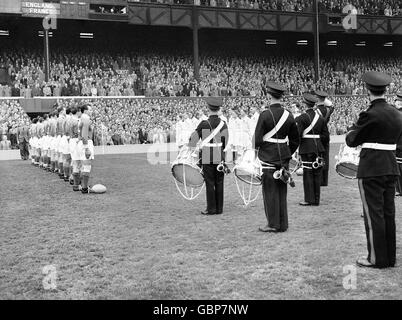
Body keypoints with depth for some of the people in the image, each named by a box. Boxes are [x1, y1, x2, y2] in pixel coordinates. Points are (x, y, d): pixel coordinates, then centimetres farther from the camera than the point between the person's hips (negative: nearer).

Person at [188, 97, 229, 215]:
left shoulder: (204, 124, -10)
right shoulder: (223, 124, 0)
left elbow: (194, 137, -2)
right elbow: (225, 141, 3)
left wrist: (190, 147, 16)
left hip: (208, 158, -3)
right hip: (220, 157, 3)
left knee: (210, 183, 2)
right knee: (219, 183, 9)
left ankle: (211, 209, 4)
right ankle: (219, 208, 14)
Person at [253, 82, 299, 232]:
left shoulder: (265, 114, -13)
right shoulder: (288, 115, 4)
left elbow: (257, 140, -12)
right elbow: (295, 140, 11)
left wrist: (257, 146, 9)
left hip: (268, 157, -5)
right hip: (284, 157, 5)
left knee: (270, 191, 3)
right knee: (282, 191, 12)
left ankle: (273, 224, 8)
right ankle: (282, 224, 18)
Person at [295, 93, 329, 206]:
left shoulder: (301, 118, -9)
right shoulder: (320, 118, 9)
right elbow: (326, 136, 9)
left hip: (306, 149, -5)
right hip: (318, 149, 6)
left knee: (308, 174, 0)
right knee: (317, 174, 9)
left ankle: (309, 199, 1)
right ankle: (316, 200, 14)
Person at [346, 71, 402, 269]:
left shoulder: (370, 115, -16)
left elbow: (351, 141, -7)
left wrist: (354, 127, 12)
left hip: (371, 170, -7)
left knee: (373, 214, 1)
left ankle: (377, 258, 7)